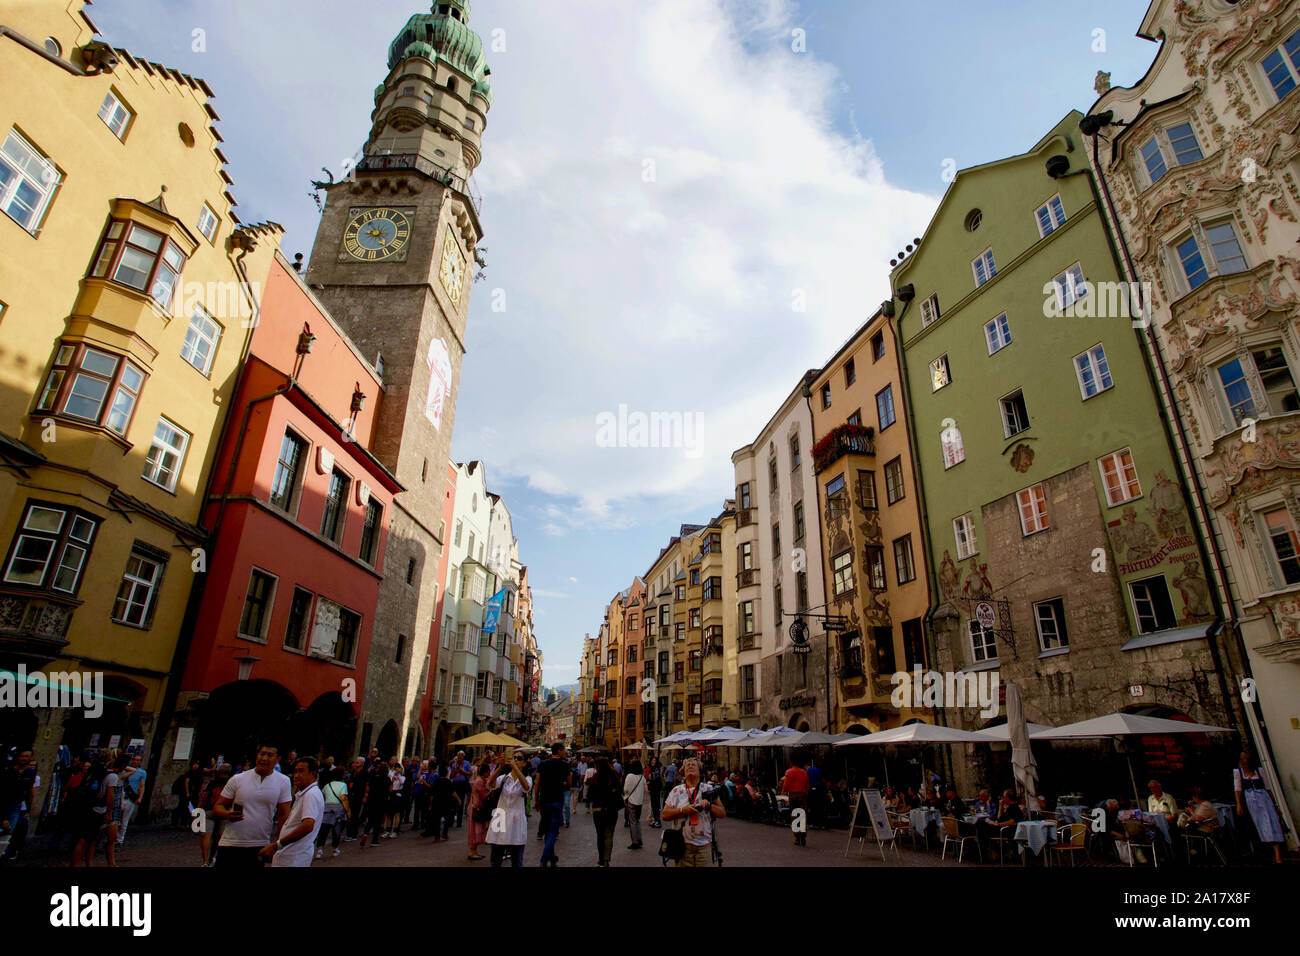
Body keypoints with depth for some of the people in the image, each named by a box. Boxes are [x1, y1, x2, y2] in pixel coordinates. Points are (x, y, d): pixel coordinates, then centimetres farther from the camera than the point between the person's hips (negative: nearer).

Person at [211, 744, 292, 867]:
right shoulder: (237, 779, 0)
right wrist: (228, 814, -18)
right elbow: (218, 807, 4)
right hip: (230, 844, 1)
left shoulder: (283, 782, -2)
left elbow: (283, 815, -1)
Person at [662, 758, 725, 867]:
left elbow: (722, 813, 5)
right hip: (683, 845, 0)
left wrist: (709, 805, -12)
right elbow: (664, 815, 1)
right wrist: (683, 810, -12)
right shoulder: (677, 791, 7)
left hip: (705, 845, 0)